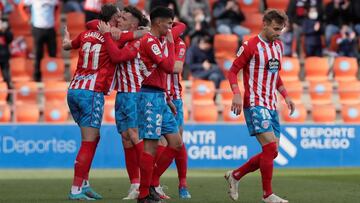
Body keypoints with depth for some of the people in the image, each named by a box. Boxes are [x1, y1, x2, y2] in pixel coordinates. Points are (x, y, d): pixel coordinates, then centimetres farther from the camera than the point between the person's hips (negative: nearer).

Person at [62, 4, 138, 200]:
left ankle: (84, 184, 14)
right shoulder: (112, 36, -4)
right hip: (92, 92, -8)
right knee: (88, 142, -6)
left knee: (93, 138, 18)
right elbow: (117, 56, -25)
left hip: (74, 89, 8)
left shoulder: (86, 34, 14)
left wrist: (66, 39, 54)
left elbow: (67, 45, 33)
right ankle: (76, 190, -10)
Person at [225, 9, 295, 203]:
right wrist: (236, 94, -20)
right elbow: (233, 71, -6)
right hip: (255, 105, -8)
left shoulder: (278, 46, 14)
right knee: (270, 148, -16)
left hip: (271, 106, 8)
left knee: (270, 152, 5)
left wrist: (285, 96, 17)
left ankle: (235, 175, 22)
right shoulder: (250, 46, -8)